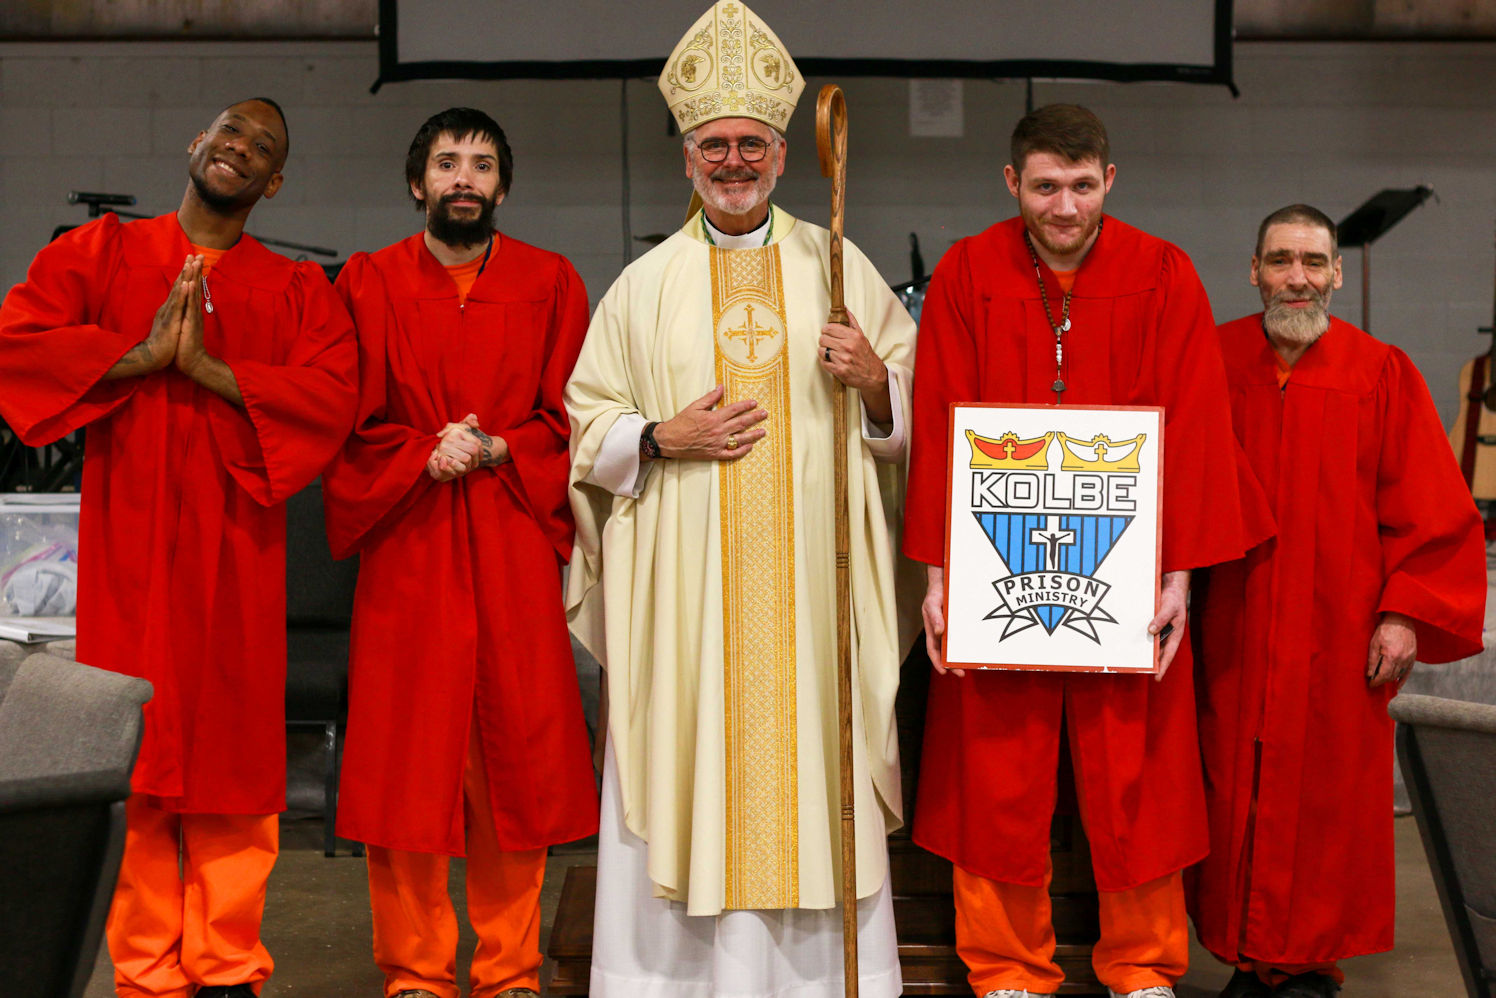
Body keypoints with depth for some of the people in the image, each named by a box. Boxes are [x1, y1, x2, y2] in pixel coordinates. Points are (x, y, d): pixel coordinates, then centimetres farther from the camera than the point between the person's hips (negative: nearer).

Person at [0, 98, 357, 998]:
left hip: (236, 553, 0)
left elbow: (333, 399, -5)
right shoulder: (102, 252, 11)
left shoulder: (297, 290, 11)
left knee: (230, 753, 1)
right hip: (127, 545, 0)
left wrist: (205, 366, -13)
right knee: (134, 758, -1)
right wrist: (144, 355, -10)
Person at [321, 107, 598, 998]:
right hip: (405, 553, 0)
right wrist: (427, 455, -12)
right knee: (407, 761, 0)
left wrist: (495, 451, -11)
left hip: (514, 553, 1)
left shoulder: (551, 283, 9)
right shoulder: (371, 283, 8)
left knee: (515, 755, 2)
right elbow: (347, 422, 3)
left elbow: (572, 416, 4)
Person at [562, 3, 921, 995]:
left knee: (811, 759, 1)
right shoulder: (646, 283, 9)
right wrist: (664, 440, -9)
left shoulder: (840, 267, 9)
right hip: (685, 582, 0)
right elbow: (586, 424, 9)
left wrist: (875, 383, -10)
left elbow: (917, 407, 12)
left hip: (813, 575, 0)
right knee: (690, 759, -1)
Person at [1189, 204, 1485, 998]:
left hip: (1338, 636, -1)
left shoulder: (1382, 375, -1)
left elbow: (1432, 508, -1)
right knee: (1235, 799, 6)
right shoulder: (1214, 362, 2)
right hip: (1235, 632, 1)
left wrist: (1407, 613, -7)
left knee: (1326, 802, 5)